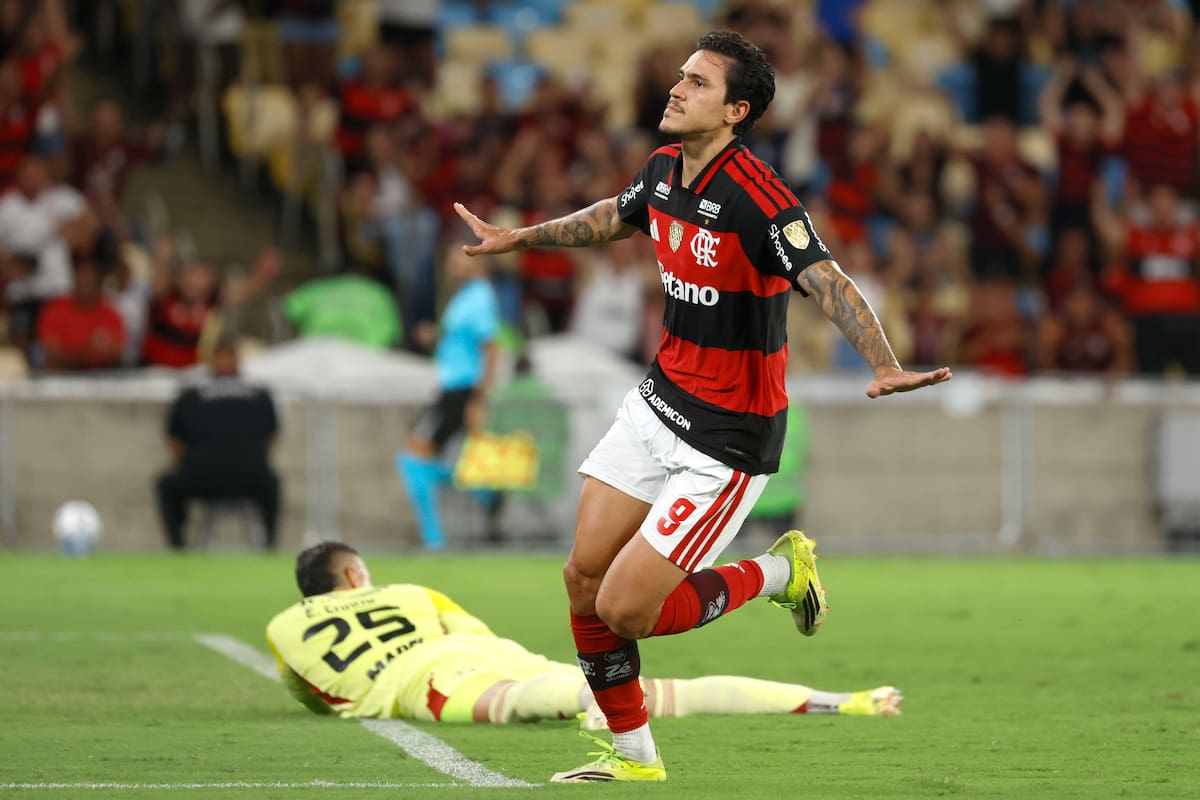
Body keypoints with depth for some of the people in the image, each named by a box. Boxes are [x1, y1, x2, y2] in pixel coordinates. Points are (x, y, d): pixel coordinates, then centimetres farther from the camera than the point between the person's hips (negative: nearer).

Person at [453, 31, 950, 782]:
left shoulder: (757, 197, -25)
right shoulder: (664, 170, 0)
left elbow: (830, 283, -36)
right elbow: (616, 216, 24)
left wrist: (886, 366, -52)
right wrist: (520, 238, 35)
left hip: (728, 439, -8)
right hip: (659, 404, 8)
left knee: (626, 609, -10)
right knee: (585, 577, 5)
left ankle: (780, 573, 15)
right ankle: (633, 755, 23)